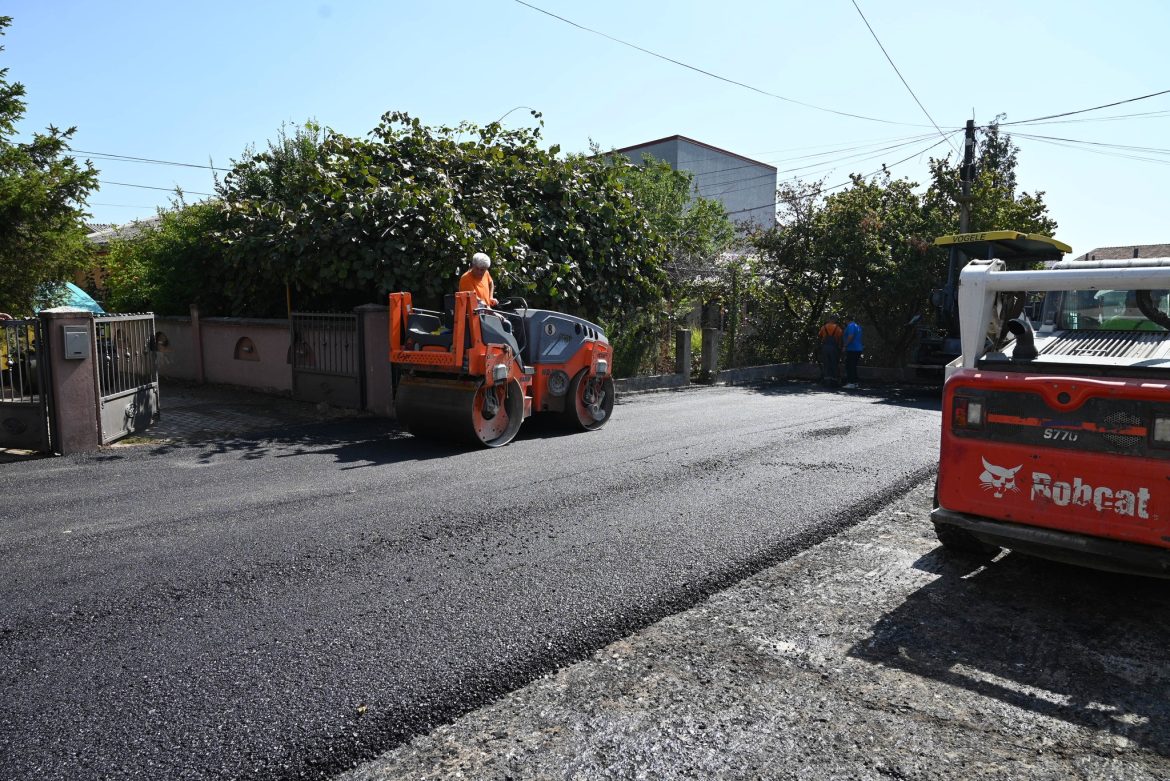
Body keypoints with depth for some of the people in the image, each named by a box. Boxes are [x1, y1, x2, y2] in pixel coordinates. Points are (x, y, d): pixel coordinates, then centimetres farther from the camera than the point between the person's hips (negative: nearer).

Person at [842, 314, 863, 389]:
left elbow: (850, 336, -24)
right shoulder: (857, 326, 20)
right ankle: (855, 382, 17)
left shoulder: (850, 326, -11)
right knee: (853, 366, 15)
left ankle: (851, 383, -13)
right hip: (858, 349, 10)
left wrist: (845, 346, -18)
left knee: (849, 366, -9)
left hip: (852, 350, -10)